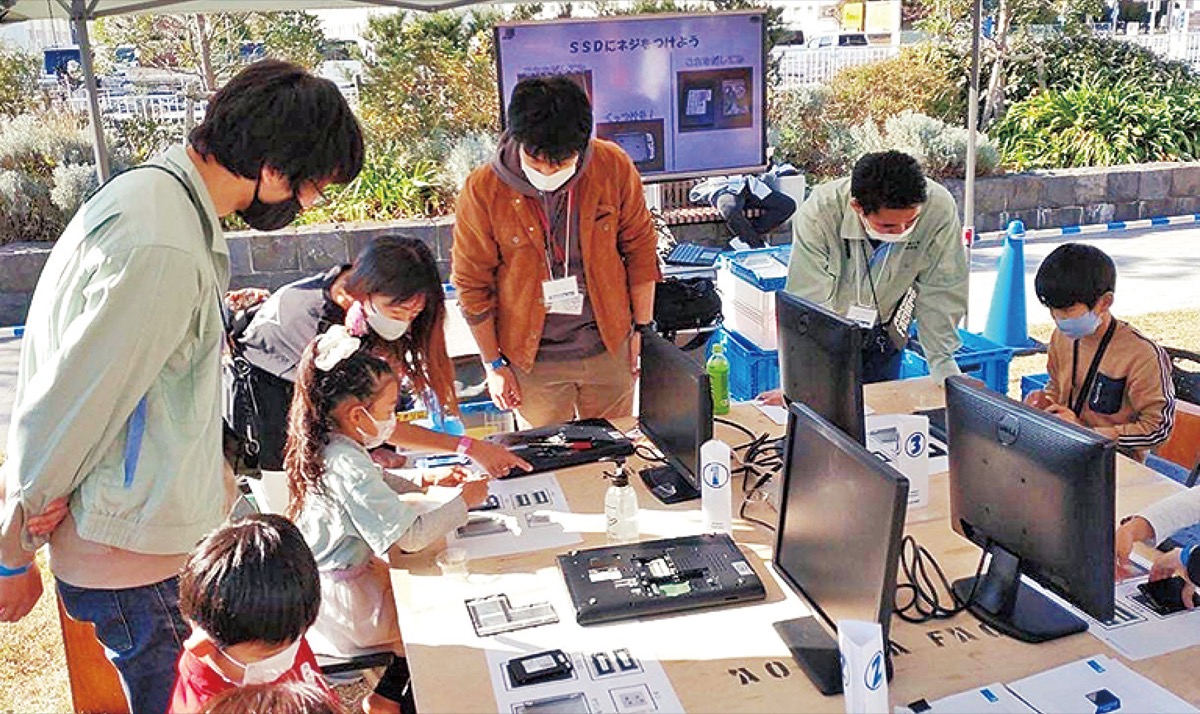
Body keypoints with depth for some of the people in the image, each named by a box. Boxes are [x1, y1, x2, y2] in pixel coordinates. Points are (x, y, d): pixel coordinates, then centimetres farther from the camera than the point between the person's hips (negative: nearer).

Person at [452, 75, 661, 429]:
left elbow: (640, 249, 1)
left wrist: (643, 328, 3)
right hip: (532, 359, -1)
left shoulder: (614, 166, -12)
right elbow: (472, 285, -6)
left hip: (609, 349, 2)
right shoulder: (482, 191, -16)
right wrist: (493, 365, -2)